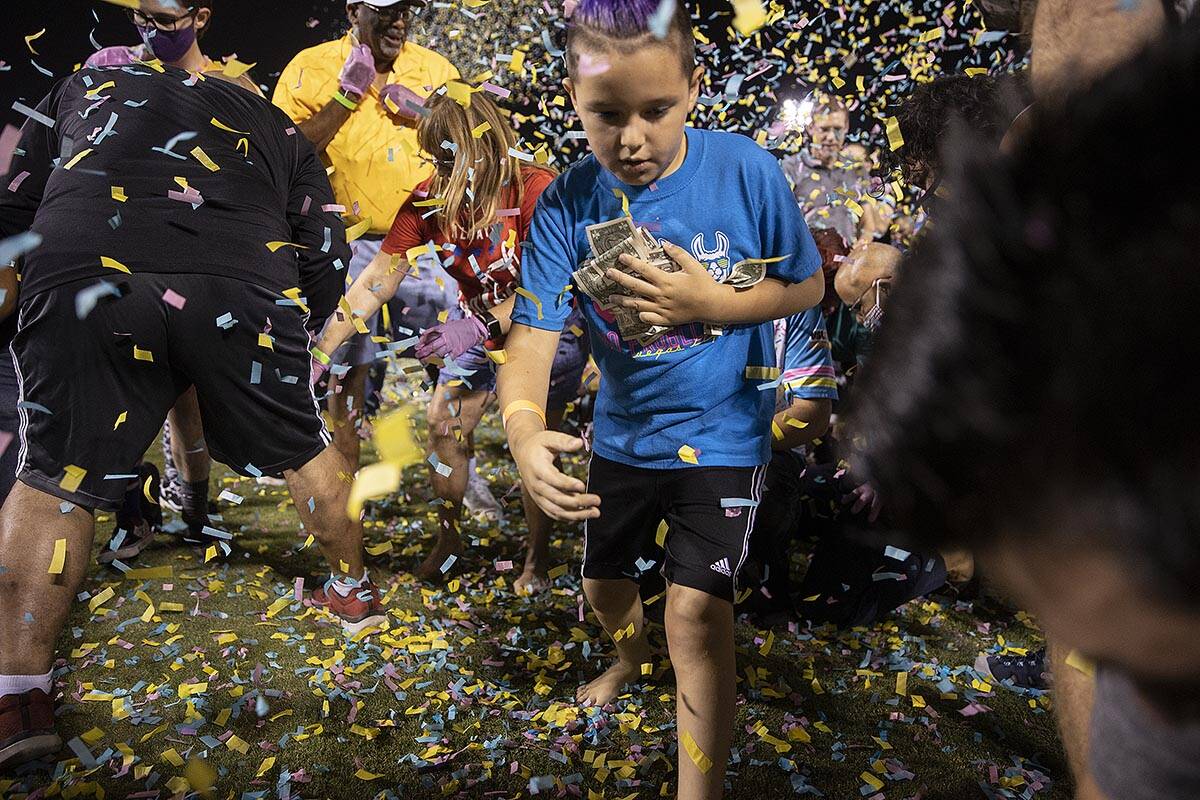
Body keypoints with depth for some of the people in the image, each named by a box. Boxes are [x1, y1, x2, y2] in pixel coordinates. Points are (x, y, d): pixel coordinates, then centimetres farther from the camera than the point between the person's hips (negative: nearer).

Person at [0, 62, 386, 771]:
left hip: (82, 271, 0)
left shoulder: (83, 85, 35)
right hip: (244, 282, 1)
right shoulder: (273, 126, 34)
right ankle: (355, 590, 39)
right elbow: (328, 255, 24)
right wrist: (291, 339, 37)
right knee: (303, 446, 21)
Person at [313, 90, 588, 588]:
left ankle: (538, 554, 16)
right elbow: (374, 284, -15)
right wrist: (320, 351, -20)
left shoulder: (537, 191, -28)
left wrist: (479, 327, -44)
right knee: (443, 424, 1)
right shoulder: (429, 201, -14)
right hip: (478, 324, 5)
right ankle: (448, 539, 23)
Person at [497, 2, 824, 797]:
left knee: (697, 609, -13)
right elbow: (533, 335, -21)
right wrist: (524, 428, -42)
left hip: (722, 432, -3)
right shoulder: (567, 204, -15)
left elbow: (807, 286, -8)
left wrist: (707, 301, -26)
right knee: (604, 584, 22)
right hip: (623, 433, 4)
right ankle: (632, 654, 59)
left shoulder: (746, 171, -18)